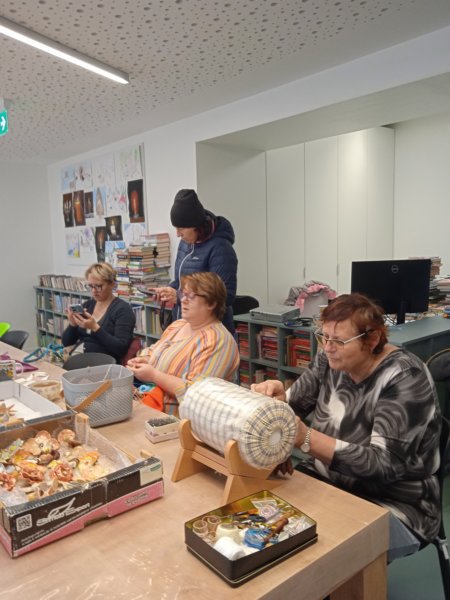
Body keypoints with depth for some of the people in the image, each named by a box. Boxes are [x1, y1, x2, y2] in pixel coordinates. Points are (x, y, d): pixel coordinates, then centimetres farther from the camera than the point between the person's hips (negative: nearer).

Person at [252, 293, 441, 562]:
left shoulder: (404, 379, -22)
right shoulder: (331, 359, -4)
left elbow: (384, 465, -29)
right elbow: (296, 405, 2)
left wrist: (305, 438, -38)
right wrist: (276, 397, -22)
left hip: (391, 507, -6)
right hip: (328, 485, 6)